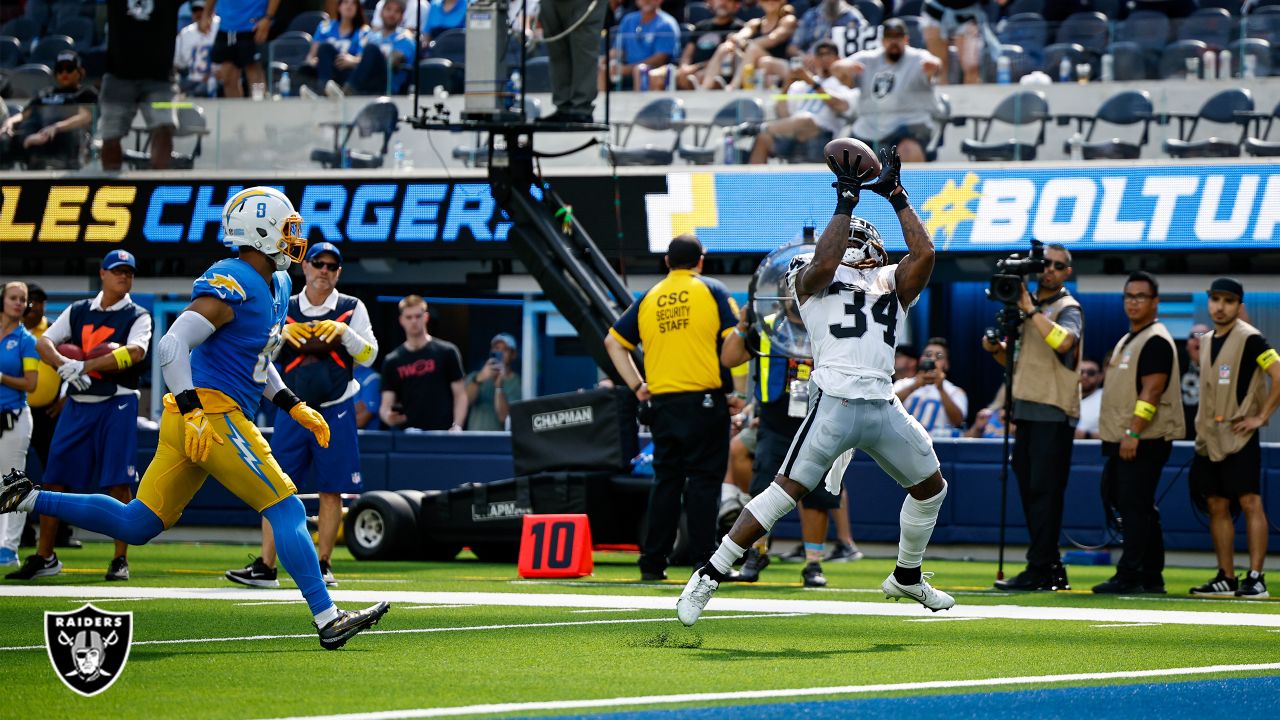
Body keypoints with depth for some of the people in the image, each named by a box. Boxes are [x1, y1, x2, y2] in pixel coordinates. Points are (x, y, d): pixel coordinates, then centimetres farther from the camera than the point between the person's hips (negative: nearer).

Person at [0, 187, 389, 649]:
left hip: (195, 419, 10)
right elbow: (172, 346, -21)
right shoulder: (230, 285, -14)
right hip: (212, 412, -10)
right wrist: (193, 413, -28)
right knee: (286, 509, -8)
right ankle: (328, 620, -8)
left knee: (134, 525, 11)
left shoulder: (276, 287, 17)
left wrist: (295, 407, 20)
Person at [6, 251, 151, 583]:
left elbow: (135, 353, -18)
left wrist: (84, 365, -22)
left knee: (118, 483, -8)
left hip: (117, 403, -4)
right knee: (55, 478, 2)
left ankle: (120, 560, -1)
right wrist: (65, 366, -19)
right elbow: (44, 342, 2)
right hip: (77, 404, 4)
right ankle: (44, 558, 11)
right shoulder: (78, 311, 12)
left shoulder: (137, 317, 1)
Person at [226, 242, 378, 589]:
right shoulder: (284, 310, 7)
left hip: (336, 413, -1)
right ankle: (265, 566, -3)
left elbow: (369, 355, -3)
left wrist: (344, 331, -19)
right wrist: (283, 333, -19)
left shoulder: (352, 309, 4)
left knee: (331, 490, 0)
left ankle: (322, 565, 8)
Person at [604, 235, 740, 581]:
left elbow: (613, 341, 11)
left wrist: (636, 385, 11)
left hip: (663, 402, 4)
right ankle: (705, 562, -6)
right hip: (705, 401, -4)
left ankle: (653, 563, 9)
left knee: (665, 481, 10)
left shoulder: (648, 299, 12)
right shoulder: (713, 291, 1)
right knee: (703, 480, -2)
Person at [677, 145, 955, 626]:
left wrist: (895, 195, 9)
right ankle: (709, 577, -12)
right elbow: (823, 262, -14)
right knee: (786, 492, -14)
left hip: (884, 409, 6)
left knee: (931, 487, 16)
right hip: (835, 402, -6)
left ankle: (907, 577, 36)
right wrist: (846, 201, -9)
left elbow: (924, 253, 6)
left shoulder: (893, 283, 22)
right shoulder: (814, 279, 9)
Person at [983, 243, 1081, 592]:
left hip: (1054, 413, -8)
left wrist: (1031, 310, -20)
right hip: (1026, 410, 8)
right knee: (1028, 488, 9)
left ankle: (1039, 569, -11)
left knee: (1044, 491, -10)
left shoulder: (1068, 309, -5)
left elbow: (1064, 341, -27)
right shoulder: (1024, 306, 18)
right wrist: (996, 348, 5)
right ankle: (1051, 567, 14)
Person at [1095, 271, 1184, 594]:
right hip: (1122, 440, 10)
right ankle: (1151, 576, 15)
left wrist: (1132, 433, -25)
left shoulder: (1156, 341, -11)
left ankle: (1130, 576, -12)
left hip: (1145, 440, -10)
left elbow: (1152, 390, -19)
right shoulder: (1127, 340, 21)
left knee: (1134, 505, -12)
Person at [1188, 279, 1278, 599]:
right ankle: (1226, 578, 12)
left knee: (1250, 502, -10)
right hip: (1210, 438, 8)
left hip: (1238, 437, -8)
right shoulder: (1207, 343, 16)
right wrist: (1202, 425, 16)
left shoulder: (1249, 339, -8)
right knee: (1217, 505, 7)